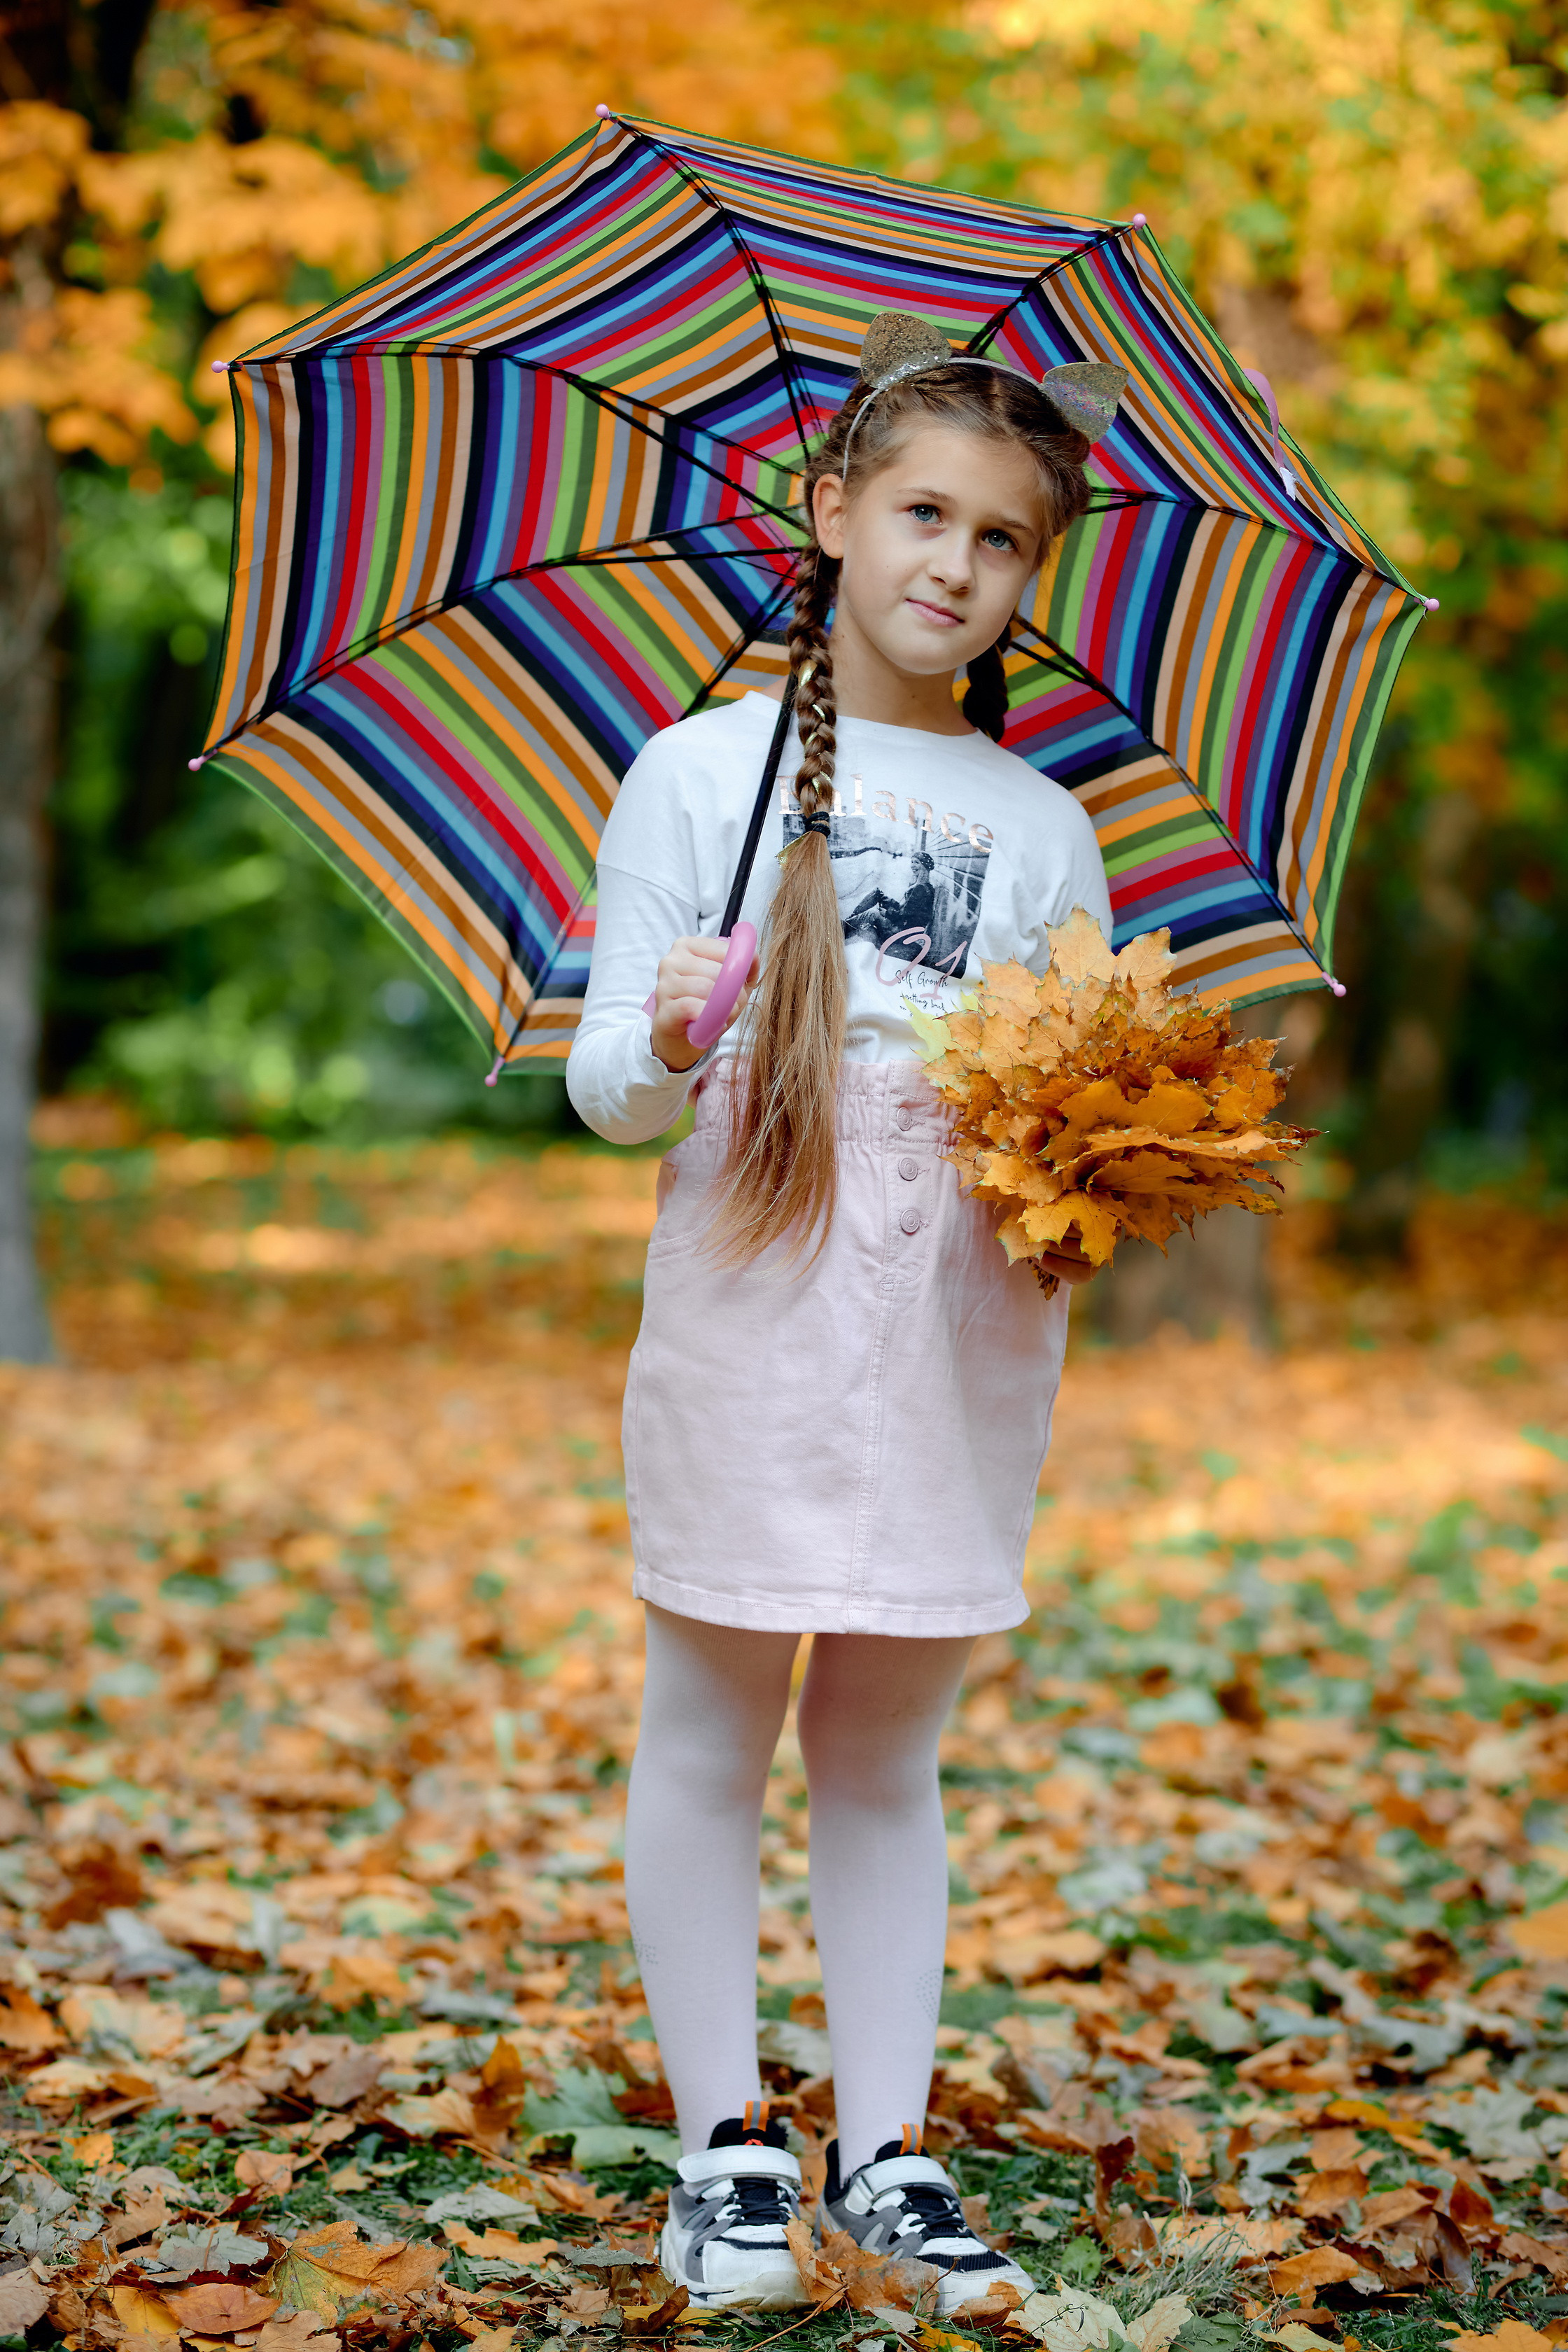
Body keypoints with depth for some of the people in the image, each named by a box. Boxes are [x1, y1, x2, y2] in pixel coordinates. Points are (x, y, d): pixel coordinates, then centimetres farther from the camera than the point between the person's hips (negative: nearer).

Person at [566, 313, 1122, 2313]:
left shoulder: (1042, 828, 11)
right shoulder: (703, 774, 3)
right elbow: (607, 1089, 0)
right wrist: (666, 1045, -21)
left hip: (964, 1344, 2)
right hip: (748, 1323, -2)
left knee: (886, 1752, 10)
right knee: (711, 1734, 4)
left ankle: (891, 2150, 18)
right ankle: (725, 2149, 17)